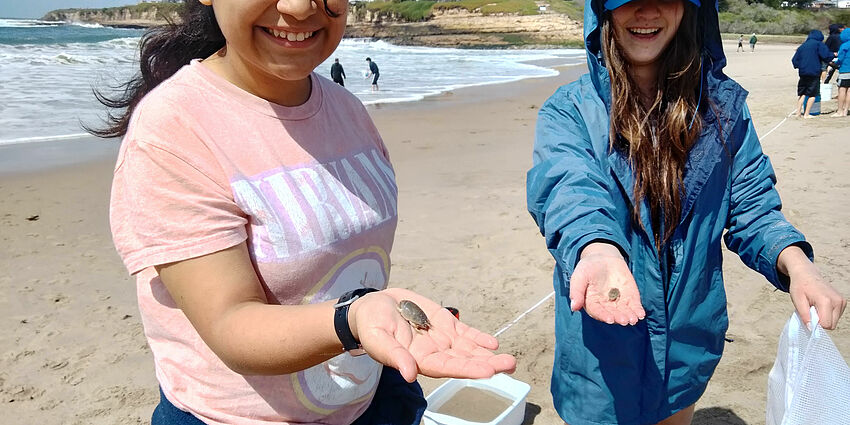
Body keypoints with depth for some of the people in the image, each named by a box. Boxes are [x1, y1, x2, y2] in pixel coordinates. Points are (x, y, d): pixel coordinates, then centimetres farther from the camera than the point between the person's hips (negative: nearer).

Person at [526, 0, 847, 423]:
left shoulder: (723, 104, -2)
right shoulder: (567, 110, -12)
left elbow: (751, 206, -1)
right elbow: (570, 190, -29)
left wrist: (795, 261, -22)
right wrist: (597, 252, -51)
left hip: (689, 338, 3)